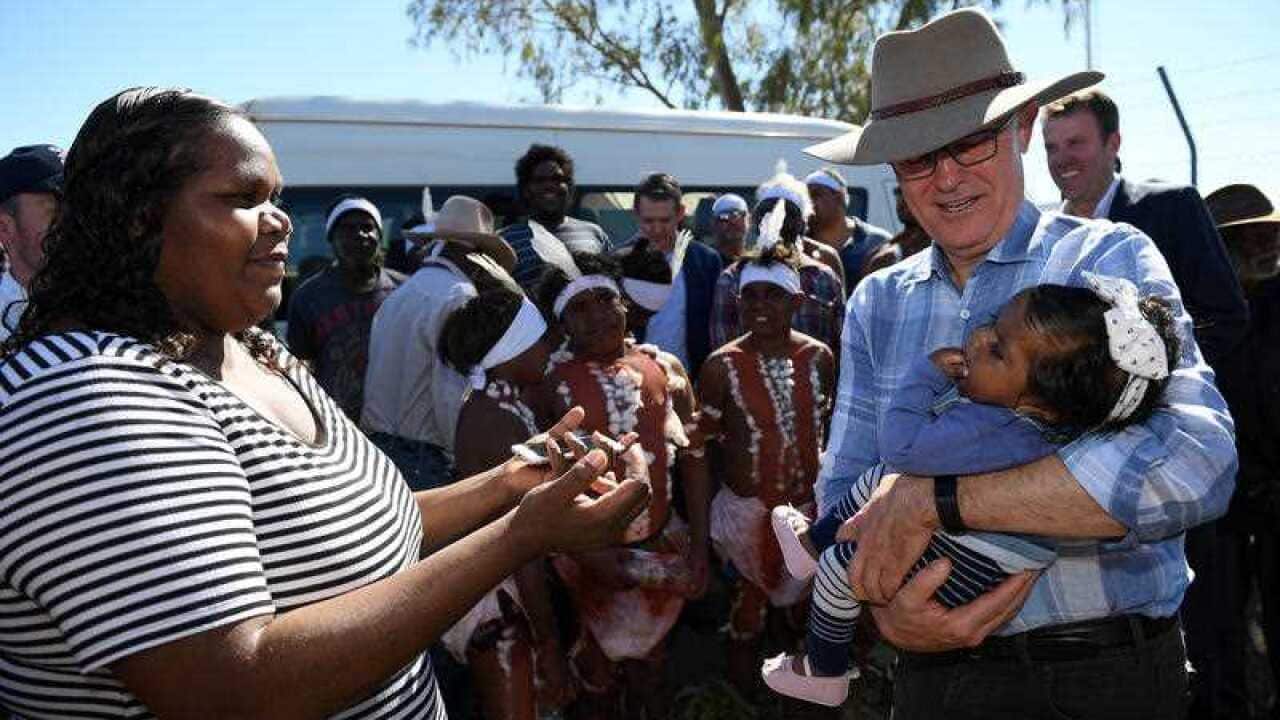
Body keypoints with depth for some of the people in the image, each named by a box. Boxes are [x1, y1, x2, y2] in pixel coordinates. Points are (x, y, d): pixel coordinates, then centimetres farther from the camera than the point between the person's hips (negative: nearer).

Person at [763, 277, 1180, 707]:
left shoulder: (992, 432, -43)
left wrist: (928, 373, -30)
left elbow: (902, 447, -38)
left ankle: (823, 673, 31)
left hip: (960, 571, -9)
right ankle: (813, 542, 47)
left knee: (839, 567, 7)